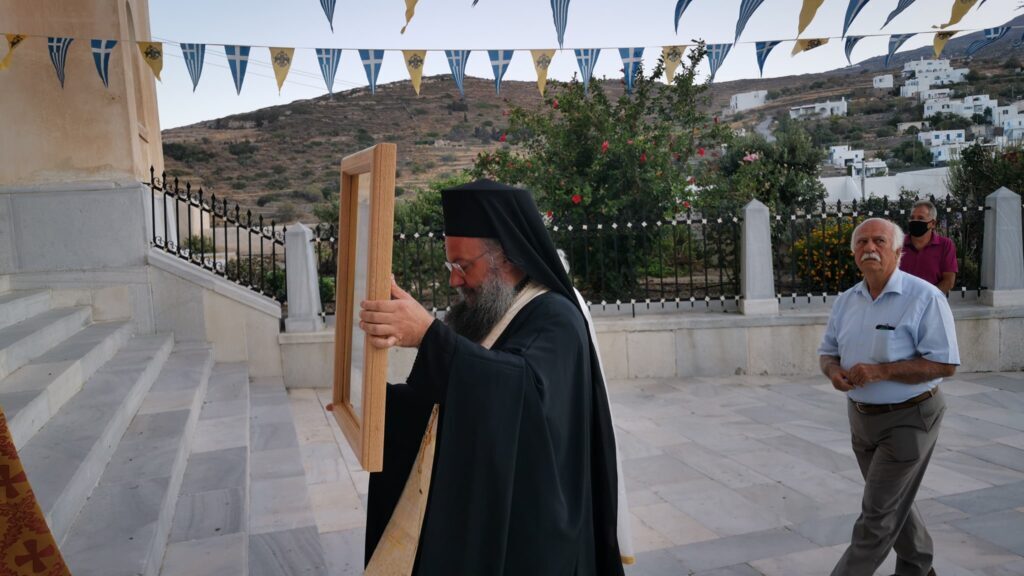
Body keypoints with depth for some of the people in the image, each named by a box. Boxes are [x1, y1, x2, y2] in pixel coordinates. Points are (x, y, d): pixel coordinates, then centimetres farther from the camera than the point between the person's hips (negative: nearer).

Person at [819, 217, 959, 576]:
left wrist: (880, 371, -27)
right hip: (861, 417, 7)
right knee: (895, 502, 23)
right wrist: (833, 370, -12)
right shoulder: (847, 301, 3)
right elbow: (828, 350, 11)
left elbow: (945, 364, -20)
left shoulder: (925, 298, -17)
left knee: (879, 513, -1)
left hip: (908, 419, -7)